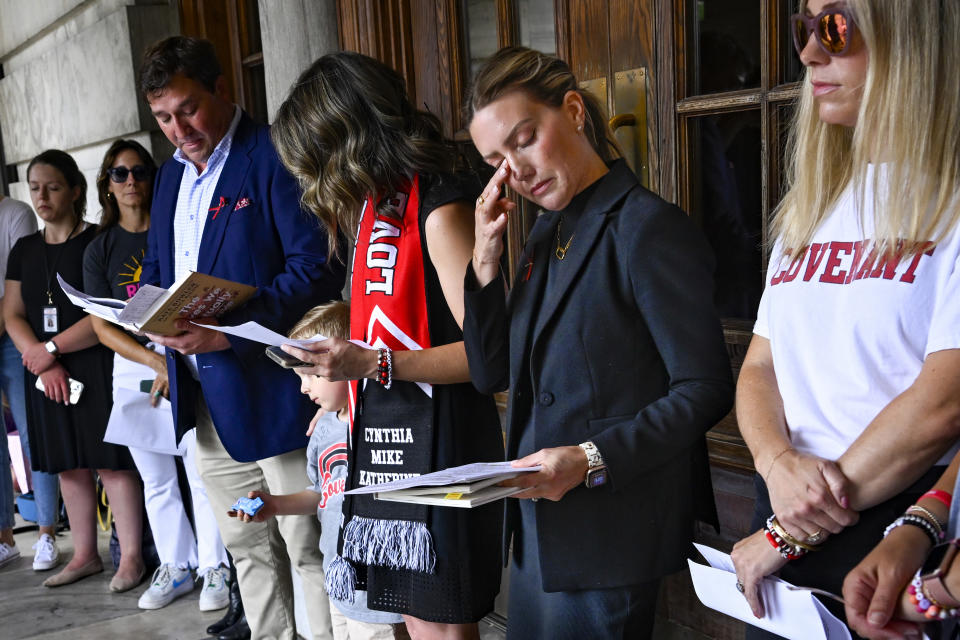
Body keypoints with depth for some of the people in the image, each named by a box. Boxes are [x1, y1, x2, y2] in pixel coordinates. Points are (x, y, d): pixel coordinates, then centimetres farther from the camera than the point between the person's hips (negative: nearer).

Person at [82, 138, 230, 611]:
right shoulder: (100, 250, 8)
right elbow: (103, 326, 1)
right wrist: (156, 361, -14)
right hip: (133, 367, 3)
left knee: (203, 474, -4)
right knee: (155, 480, 10)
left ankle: (215, 568, 9)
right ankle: (176, 568, 23)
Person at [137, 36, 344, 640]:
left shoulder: (275, 156, -10)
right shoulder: (171, 174, 16)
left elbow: (317, 267, -18)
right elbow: (157, 270, 24)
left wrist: (230, 331, -24)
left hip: (269, 385, -8)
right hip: (201, 393, 8)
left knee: (308, 546, 0)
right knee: (247, 548, 17)